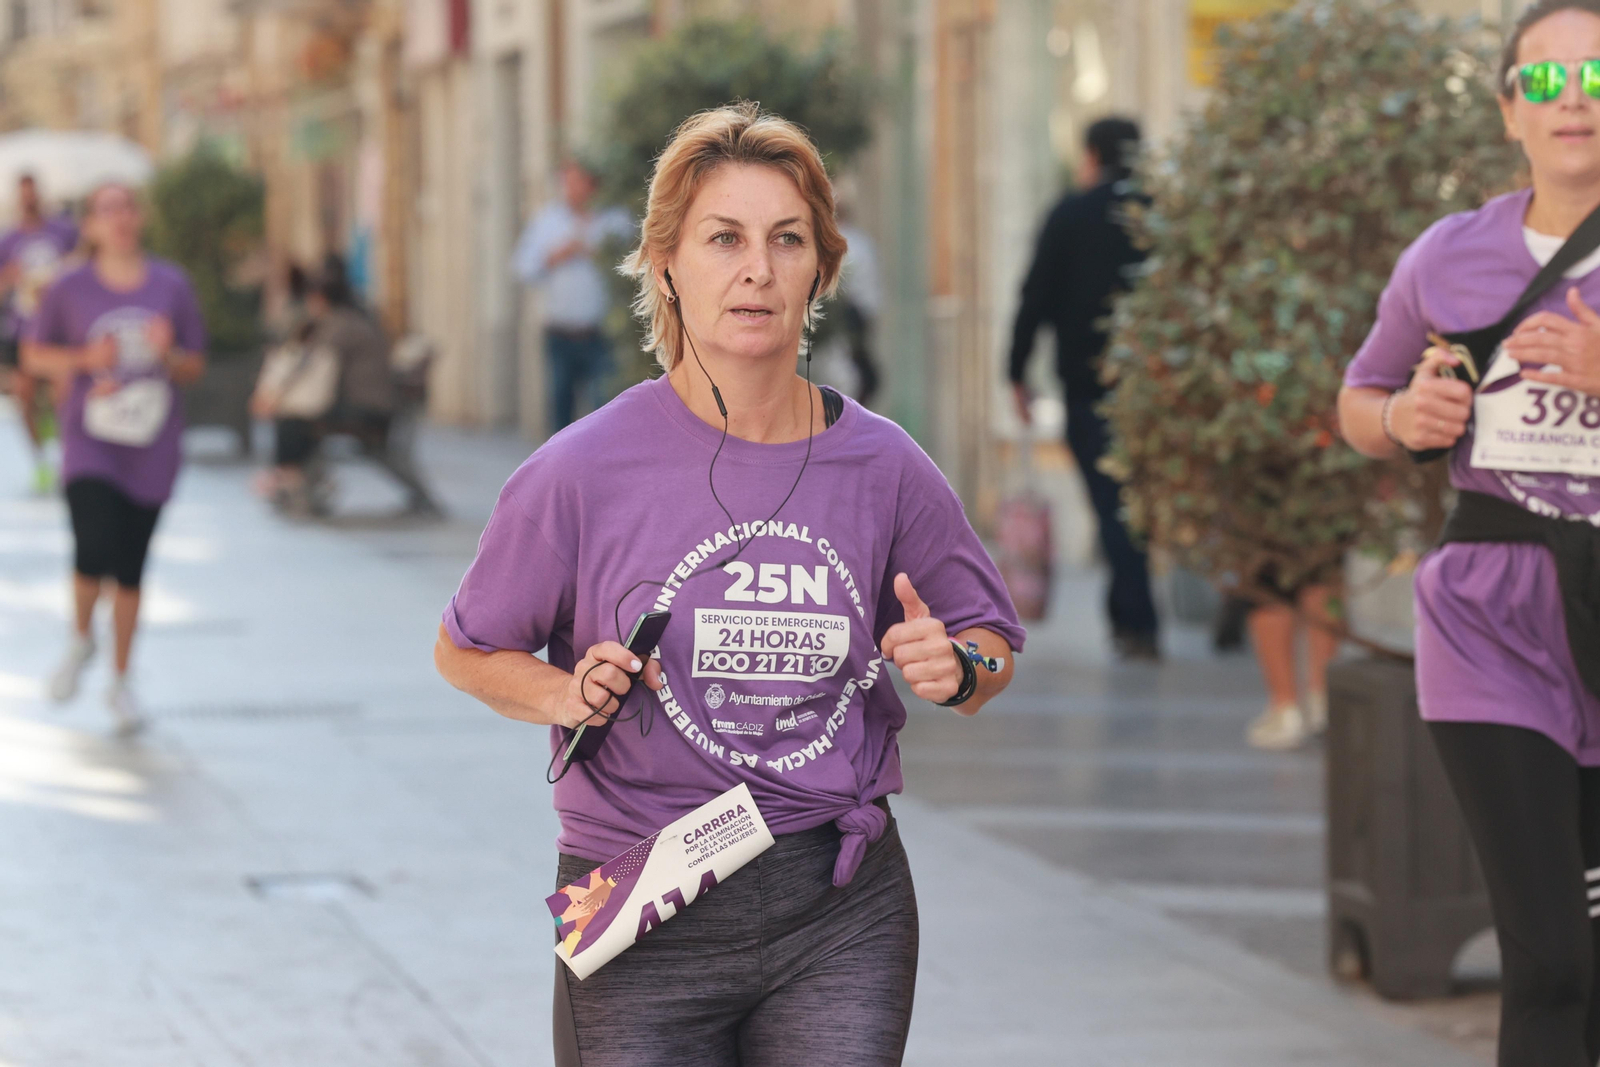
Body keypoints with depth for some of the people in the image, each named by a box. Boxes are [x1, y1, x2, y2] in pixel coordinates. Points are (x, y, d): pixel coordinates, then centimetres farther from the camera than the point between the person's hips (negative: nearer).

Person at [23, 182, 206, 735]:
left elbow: (195, 368, 9)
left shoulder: (172, 285, 2)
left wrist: (168, 354, -14)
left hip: (151, 446, 2)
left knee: (131, 567, 8)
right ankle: (81, 638, 13)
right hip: (90, 442, -2)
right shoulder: (70, 289, -3)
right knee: (94, 552, -19)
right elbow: (34, 355, 7)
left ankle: (121, 681, 23)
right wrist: (85, 359, -11)